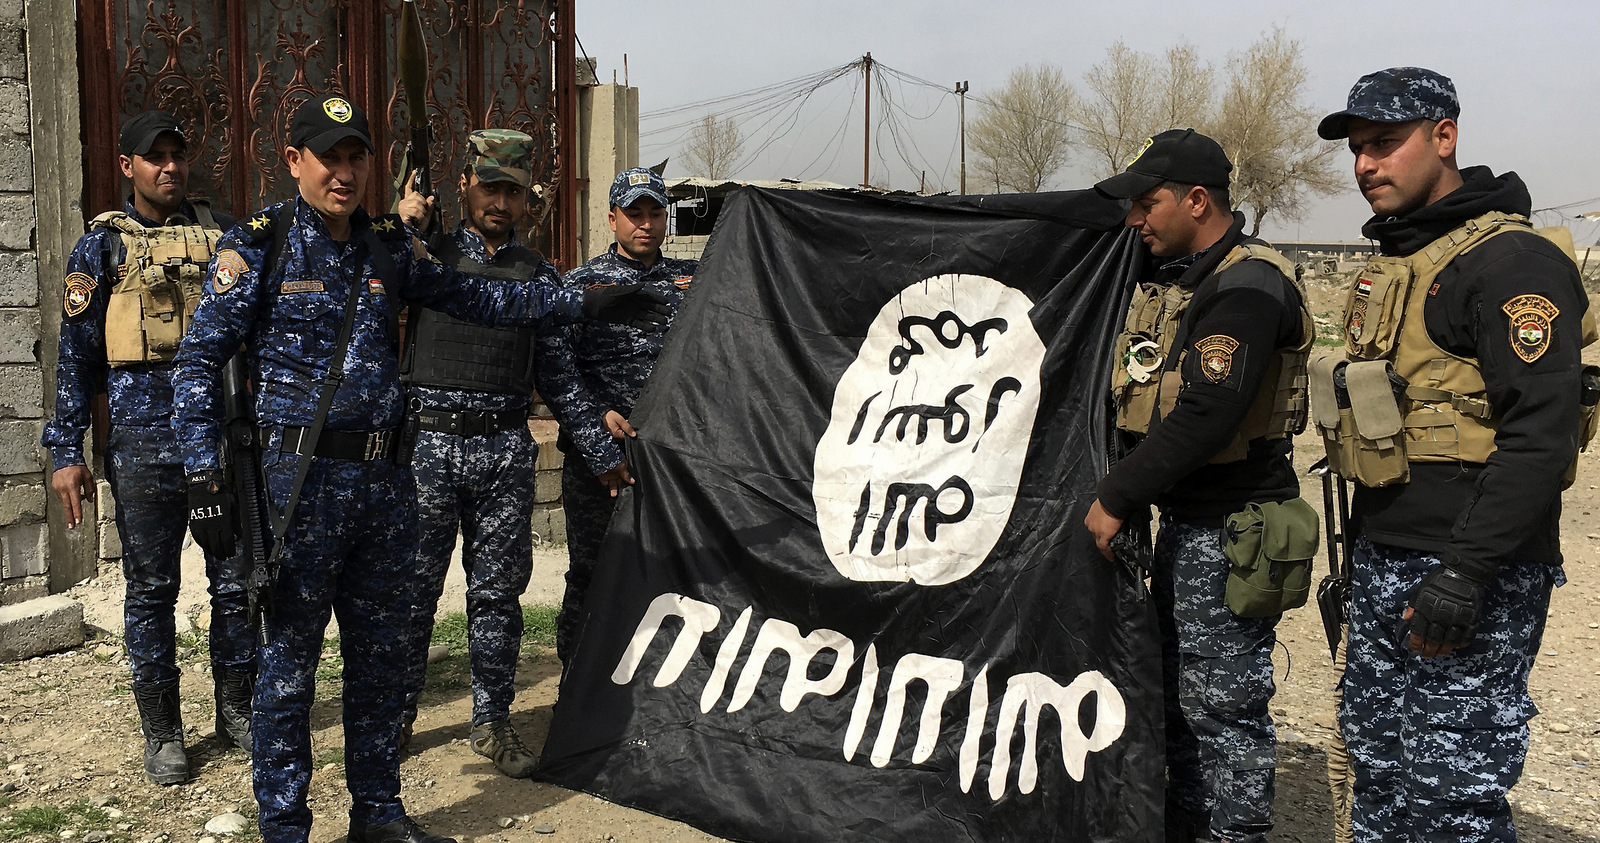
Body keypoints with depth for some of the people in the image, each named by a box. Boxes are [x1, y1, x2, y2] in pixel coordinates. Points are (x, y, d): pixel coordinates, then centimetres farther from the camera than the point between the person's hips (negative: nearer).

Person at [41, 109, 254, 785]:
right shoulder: (102, 246, 3)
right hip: (144, 430, -2)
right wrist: (66, 452, -2)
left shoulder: (222, 234, 9)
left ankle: (236, 709, 23)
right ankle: (162, 730, 18)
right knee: (150, 586, 6)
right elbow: (77, 356, 3)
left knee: (237, 576, 7)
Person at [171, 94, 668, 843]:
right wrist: (204, 477, -14)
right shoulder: (258, 246, -4)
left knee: (381, 653, 12)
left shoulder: (386, 246, 11)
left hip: (385, 478, 5)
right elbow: (199, 361, -5)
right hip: (303, 478, -5)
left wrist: (589, 303, 14)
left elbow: (479, 299, 17)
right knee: (290, 657, 2)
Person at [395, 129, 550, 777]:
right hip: (427, 439, -1)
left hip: (505, 449, 2)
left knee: (498, 590, 7)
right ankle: (397, 713, 21)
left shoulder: (539, 274, 13)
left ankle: (493, 720, 19)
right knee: (413, 584, 5)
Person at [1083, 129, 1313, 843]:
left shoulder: (1247, 287, -18)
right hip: (1185, 519, 10)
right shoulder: (1178, 277, 13)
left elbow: (1204, 417, -25)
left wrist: (1116, 498, -21)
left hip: (1229, 530, -10)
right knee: (1178, 685, 19)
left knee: (1220, 699, 0)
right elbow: (1146, 401, 20)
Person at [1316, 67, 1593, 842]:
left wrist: (1464, 573, -25)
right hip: (1384, 564, 9)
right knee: (1377, 763, 17)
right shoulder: (1390, 265, 16)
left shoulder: (1514, 262, -13)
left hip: (1473, 577, -9)